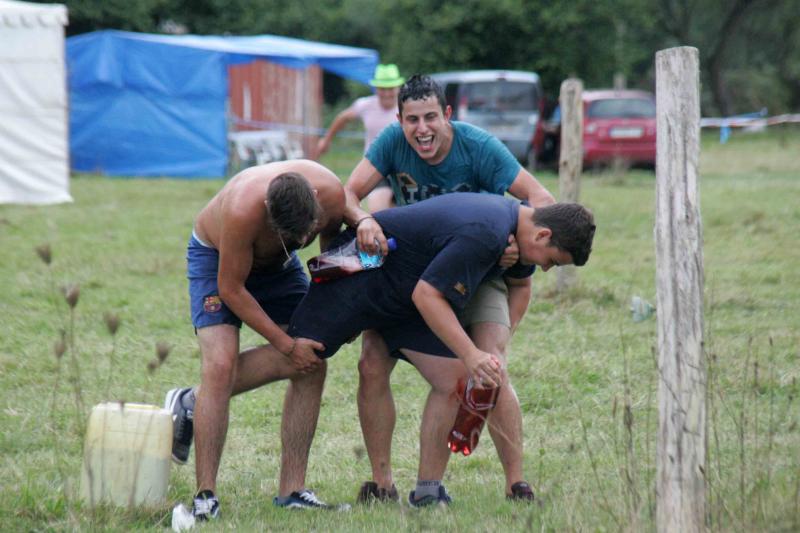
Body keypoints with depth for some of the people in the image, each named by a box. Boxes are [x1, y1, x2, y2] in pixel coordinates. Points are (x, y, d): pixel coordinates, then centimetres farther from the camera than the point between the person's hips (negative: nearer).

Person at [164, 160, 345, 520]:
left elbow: (332, 249, -2)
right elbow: (231, 289, -28)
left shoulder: (332, 193, -28)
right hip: (216, 257, -5)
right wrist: (287, 345, -25)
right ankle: (205, 495, -17)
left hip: (277, 263, 5)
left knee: (311, 365, -9)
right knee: (221, 365, -22)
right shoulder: (244, 210, -41)